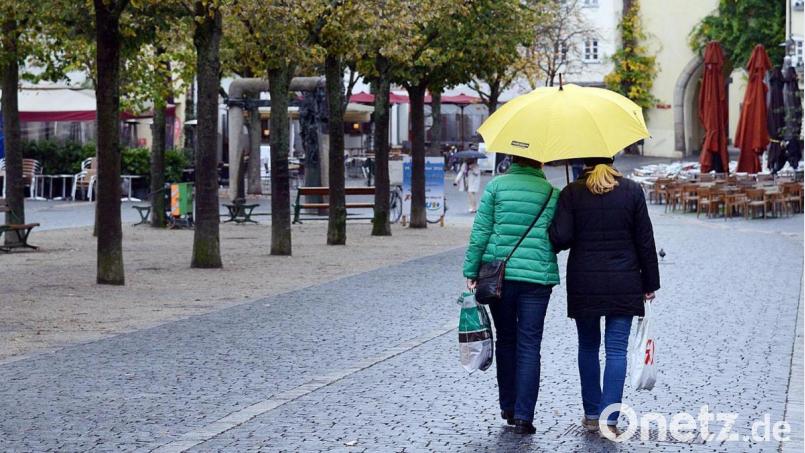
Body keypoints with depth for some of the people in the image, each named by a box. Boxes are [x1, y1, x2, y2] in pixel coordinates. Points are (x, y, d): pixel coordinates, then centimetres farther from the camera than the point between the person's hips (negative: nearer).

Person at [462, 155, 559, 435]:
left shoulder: (496, 186, 0)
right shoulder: (552, 193, 1)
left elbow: (480, 231, -3)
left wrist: (471, 272, 1)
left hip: (499, 274, 1)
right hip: (538, 276, -1)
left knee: (506, 340, 16)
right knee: (529, 346, 2)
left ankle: (508, 408, 22)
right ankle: (523, 416, -3)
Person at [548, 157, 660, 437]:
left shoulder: (571, 193, -5)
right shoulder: (632, 191, -1)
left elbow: (561, 237, -13)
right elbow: (645, 241, 1)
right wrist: (650, 283, 8)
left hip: (584, 284, 0)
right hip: (624, 285, 0)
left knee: (588, 347, 15)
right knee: (616, 350, 2)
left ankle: (591, 414, 20)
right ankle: (609, 419, -4)